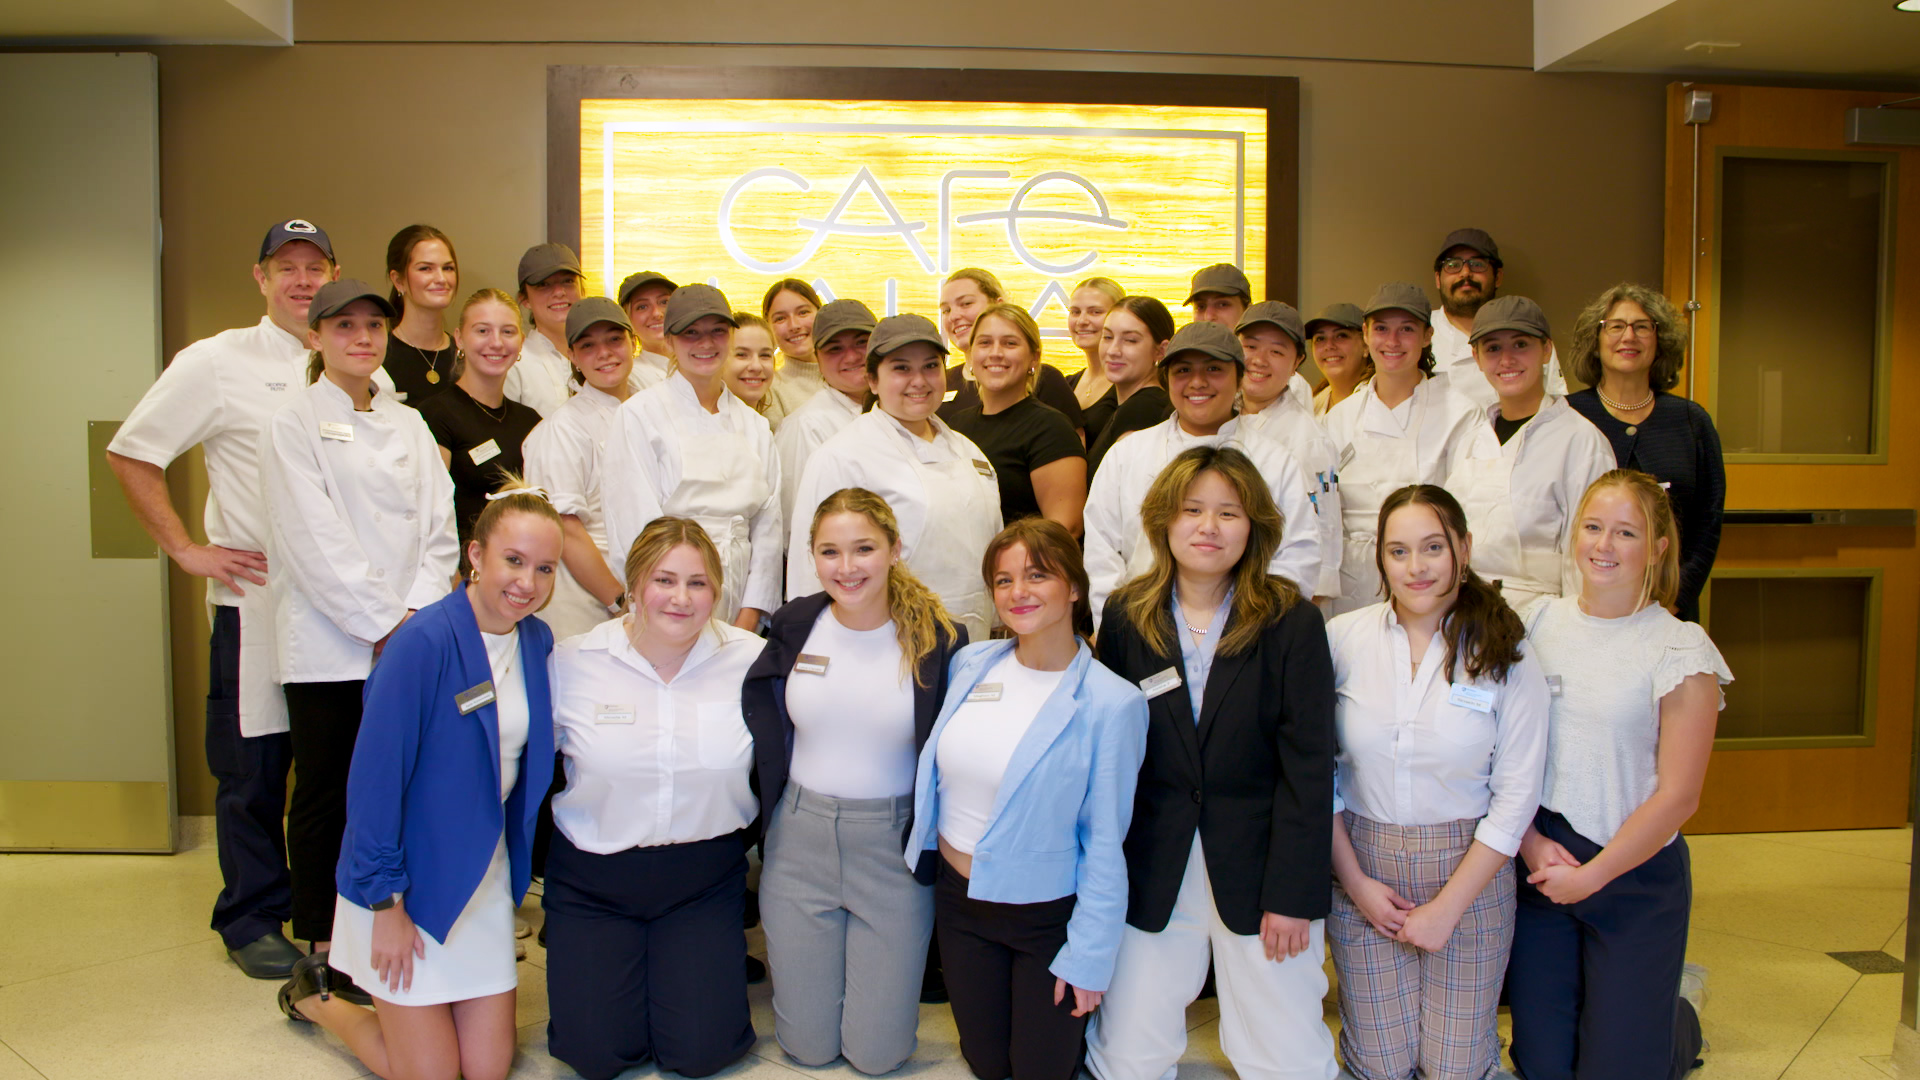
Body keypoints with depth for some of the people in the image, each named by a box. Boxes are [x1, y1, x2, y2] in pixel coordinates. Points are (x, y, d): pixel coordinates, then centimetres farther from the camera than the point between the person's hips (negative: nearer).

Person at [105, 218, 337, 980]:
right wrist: (186, 549, -5)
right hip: (255, 596, -3)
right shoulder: (216, 362, -2)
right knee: (254, 766, 4)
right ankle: (252, 920, 19)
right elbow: (129, 454, 0)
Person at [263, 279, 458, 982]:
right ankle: (321, 950, 16)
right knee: (324, 796, 4)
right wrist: (382, 622, -13)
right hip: (326, 646, -4)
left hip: (408, 640, 4)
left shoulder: (408, 424, 14)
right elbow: (315, 541, -9)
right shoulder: (294, 424, 0)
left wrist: (417, 613, -7)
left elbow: (438, 528, 7)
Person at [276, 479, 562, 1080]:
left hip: (484, 876, 6)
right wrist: (386, 904, -17)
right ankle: (316, 994, 27)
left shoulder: (536, 643, -1)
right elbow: (376, 775, -20)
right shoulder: (425, 641, -21)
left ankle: (385, 983, 35)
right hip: (410, 875, -6)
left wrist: (520, 867, 7)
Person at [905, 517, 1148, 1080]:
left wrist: (1088, 959, -13)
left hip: (1047, 913, -4)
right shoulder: (971, 664, -4)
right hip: (959, 898, 4)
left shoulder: (1111, 703, -19)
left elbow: (1105, 843, -15)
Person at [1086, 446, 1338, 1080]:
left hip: (1258, 867, -1)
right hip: (1154, 870, 2)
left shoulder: (1292, 623, -4)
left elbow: (1308, 767, -6)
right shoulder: (1126, 617, 2)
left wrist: (1292, 893, -9)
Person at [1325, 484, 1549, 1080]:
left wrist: (1446, 908, -9)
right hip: (1362, 867, 1)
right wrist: (1354, 881, -6)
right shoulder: (1343, 639, -7)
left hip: (1469, 871, 0)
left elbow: (1516, 797, -6)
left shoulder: (1506, 654, -8)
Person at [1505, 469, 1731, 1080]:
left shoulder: (1681, 651, -9)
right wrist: (1530, 840, -10)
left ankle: (1681, 1025, 37)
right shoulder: (1539, 623, 1)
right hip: (1538, 862, 3)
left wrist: (1590, 876, -12)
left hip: (1635, 875, -3)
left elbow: (1676, 797, -11)